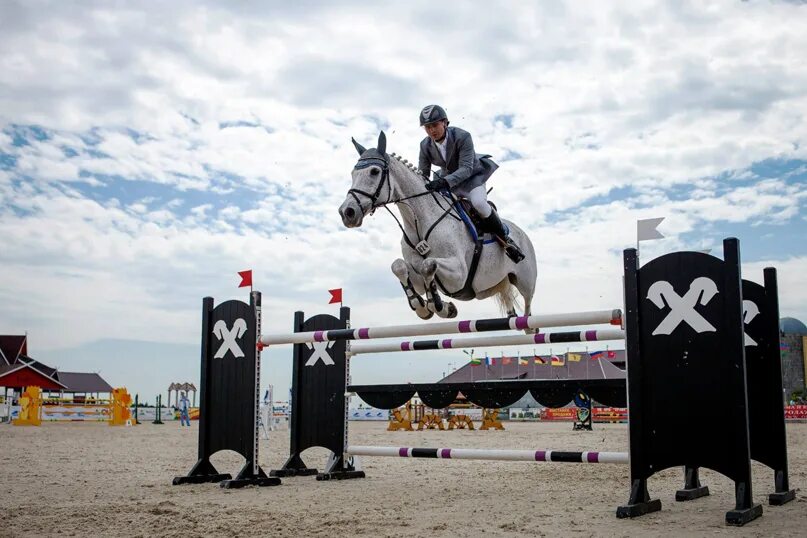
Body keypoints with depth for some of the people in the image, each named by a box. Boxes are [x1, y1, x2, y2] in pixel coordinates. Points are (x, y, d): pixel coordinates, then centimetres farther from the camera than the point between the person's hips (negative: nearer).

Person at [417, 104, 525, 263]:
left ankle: (504, 239, -14)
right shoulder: (425, 146, -12)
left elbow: (466, 168, -34)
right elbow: (423, 173, -5)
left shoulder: (462, 137, -27)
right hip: (447, 179, 6)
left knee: (478, 203, -31)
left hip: (472, 175, -6)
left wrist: (445, 182, -51)